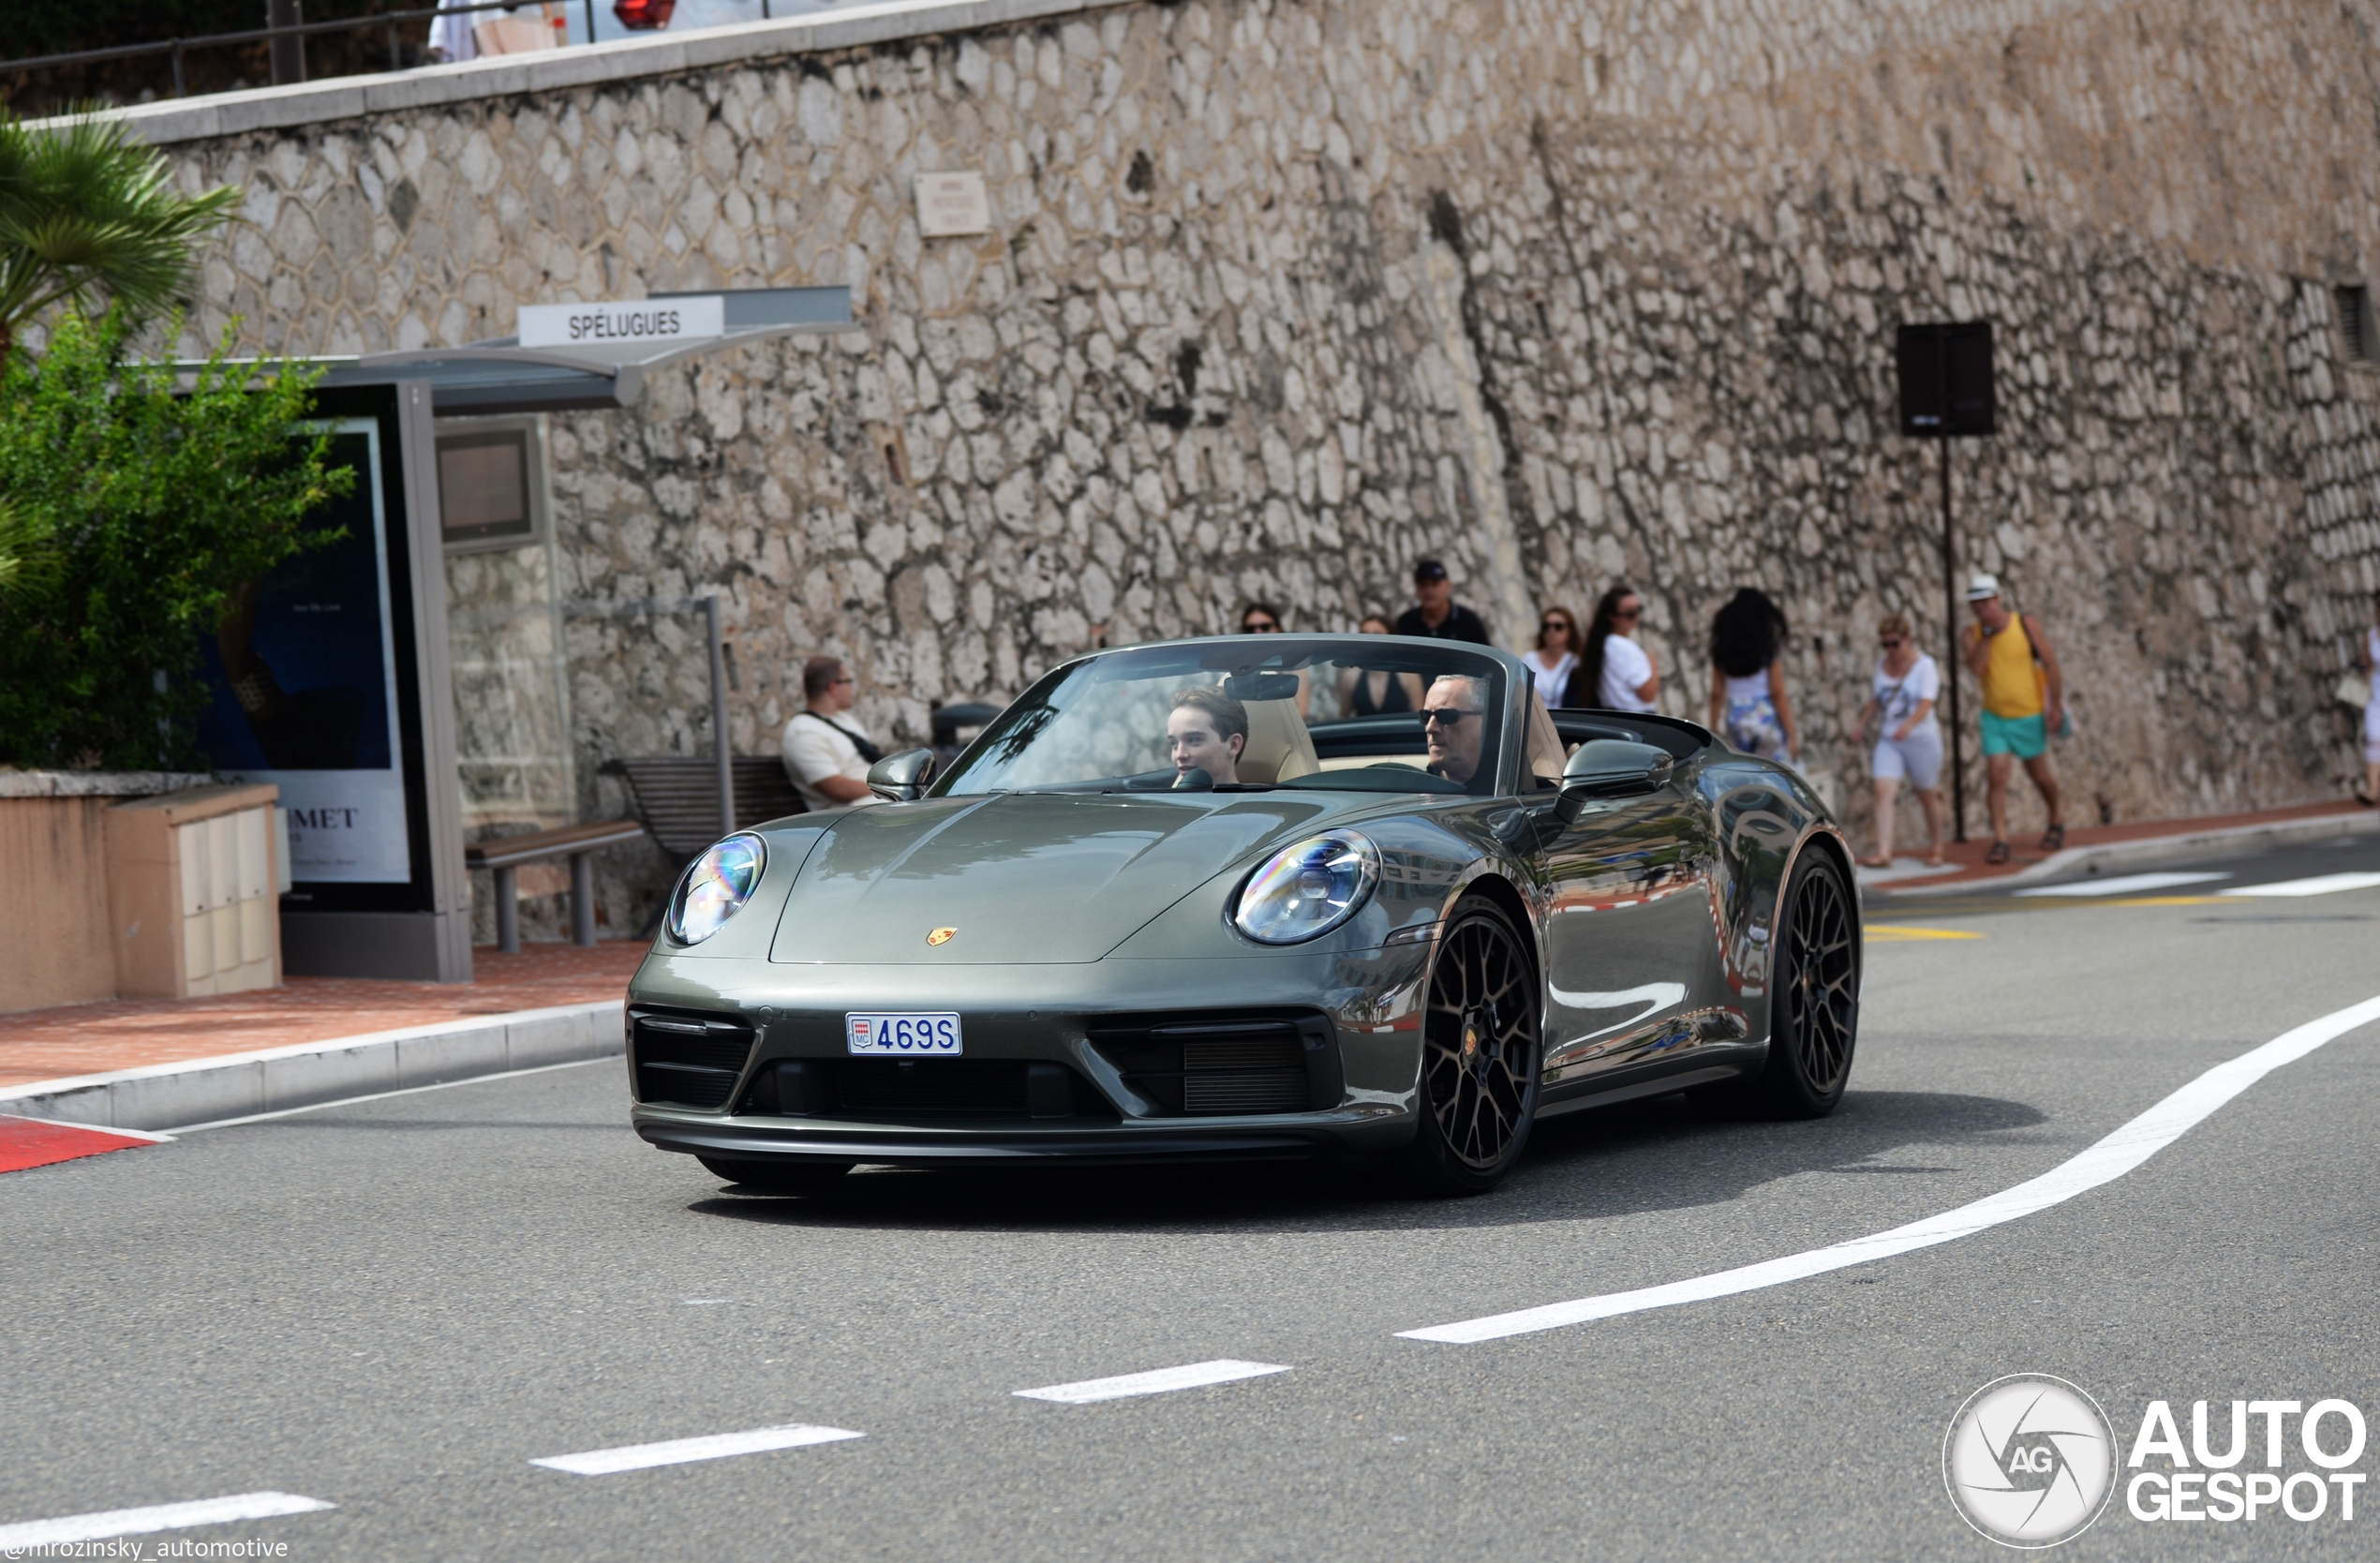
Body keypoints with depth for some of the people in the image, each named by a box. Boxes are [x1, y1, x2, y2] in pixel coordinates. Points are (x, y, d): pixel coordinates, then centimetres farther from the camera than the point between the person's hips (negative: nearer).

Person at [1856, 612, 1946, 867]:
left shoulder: (1925, 665, -10)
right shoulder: (1882, 663, 7)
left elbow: (1926, 704, -22)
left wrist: (1909, 724, -39)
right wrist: (1864, 722, 11)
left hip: (1921, 738, -4)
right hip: (1888, 739, 4)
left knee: (1928, 796, 10)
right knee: (1883, 790, -16)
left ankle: (1935, 847, 33)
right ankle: (1883, 853, -23)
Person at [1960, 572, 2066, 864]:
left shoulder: (2024, 624, -8)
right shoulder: (1971, 635, -3)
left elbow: (2050, 662, -8)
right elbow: (1976, 667, -21)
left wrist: (2055, 706, -12)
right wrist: (1987, 634, -22)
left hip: (2029, 715, -1)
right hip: (1995, 717, 1)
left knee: (2039, 775, 12)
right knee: (1996, 777, -10)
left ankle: (2057, 819, 38)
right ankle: (2000, 841, -9)